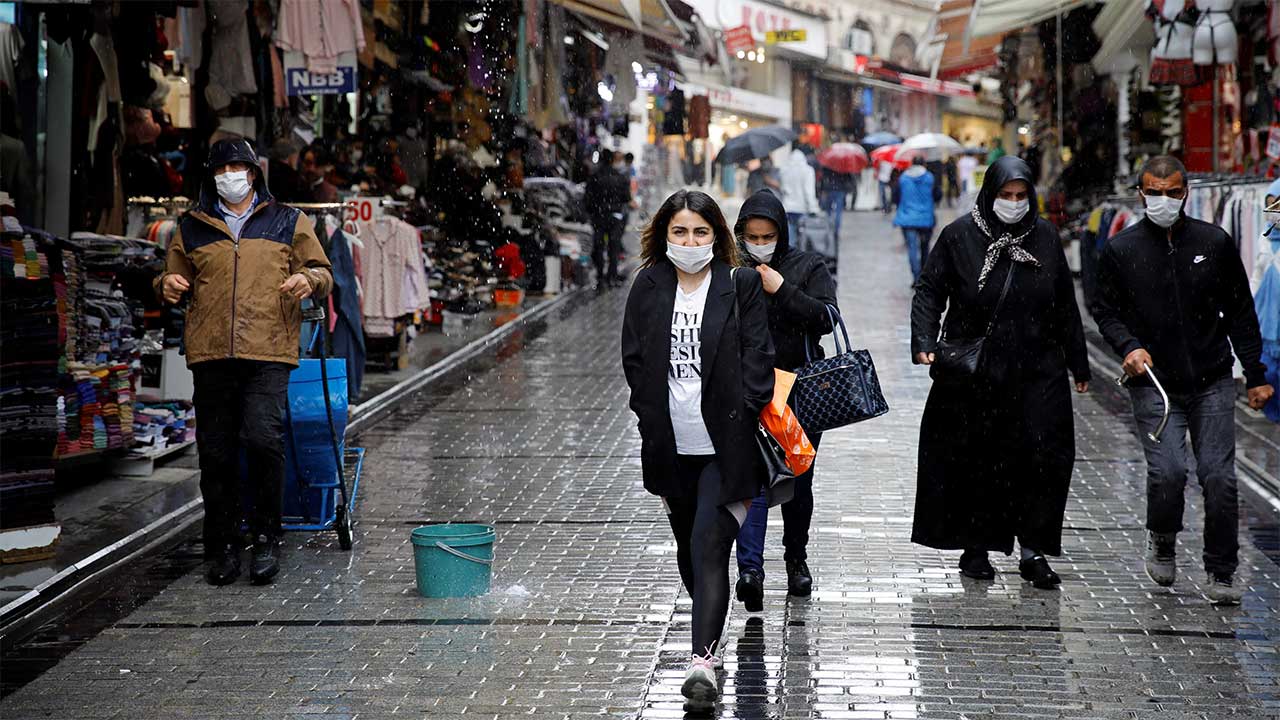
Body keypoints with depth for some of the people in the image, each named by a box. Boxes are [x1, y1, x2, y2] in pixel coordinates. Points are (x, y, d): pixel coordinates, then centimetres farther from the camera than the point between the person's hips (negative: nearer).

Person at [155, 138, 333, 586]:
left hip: (268, 353, -2)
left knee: (263, 439, -18)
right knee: (216, 452, 2)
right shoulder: (192, 229, 18)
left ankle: (266, 539, -4)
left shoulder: (288, 222, 14)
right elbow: (175, 277, 25)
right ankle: (223, 546, 13)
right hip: (211, 355, 3)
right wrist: (167, 285, 1)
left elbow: (323, 274, 14)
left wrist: (309, 279, -10)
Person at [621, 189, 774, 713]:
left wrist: (739, 422, -12)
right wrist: (652, 416, -1)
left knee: (708, 547, -14)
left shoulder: (742, 286, -2)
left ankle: (703, 659, -19)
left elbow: (758, 360, -4)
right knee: (688, 546, 17)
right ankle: (711, 626, 38)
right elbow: (634, 360, 8)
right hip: (672, 444, 4)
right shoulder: (648, 288, 6)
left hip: (725, 444, -4)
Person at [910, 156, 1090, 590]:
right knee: (975, 463, 4)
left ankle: (1032, 549, -1)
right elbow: (930, 292, -2)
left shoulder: (1045, 237, 7)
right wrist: (924, 342, -17)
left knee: (1046, 456, -8)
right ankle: (975, 549, 16)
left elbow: (1065, 305, 12)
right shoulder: (959, 237, -1)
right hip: (974, 374, -2)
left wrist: (1078, 363, 13)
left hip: (1037, 372, 2)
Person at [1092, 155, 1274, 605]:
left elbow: (1240, 313, 10)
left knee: (1219, 477, -4)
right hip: (1154, 385, -1)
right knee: (1167, 471, -16)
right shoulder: (1121, 249, 2)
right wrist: (1128, 346, -11)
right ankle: (1162, 543, 15)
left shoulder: (1215, 242, 5)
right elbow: (1105, 310, 9)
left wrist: (1255, 375, 9)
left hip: (1213, 383, 1)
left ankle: (1222, 573, 12)